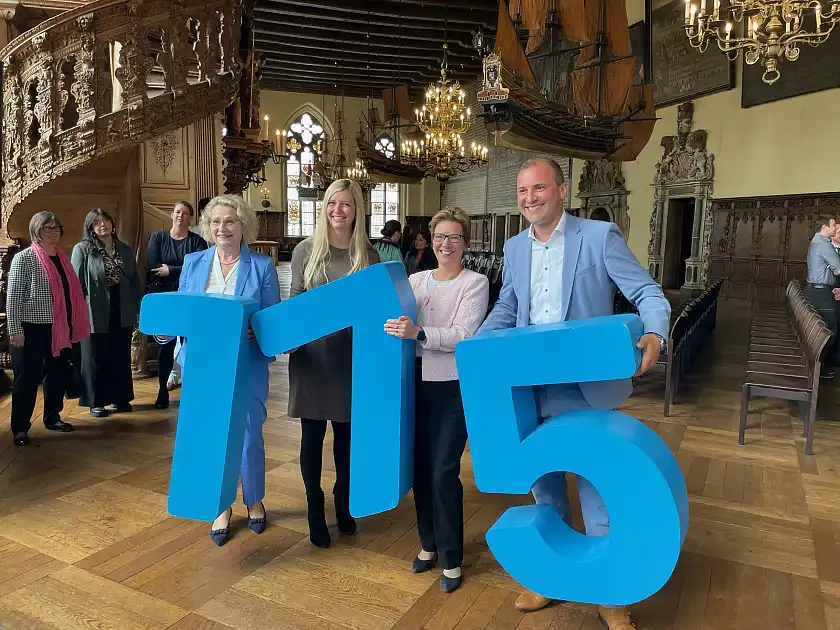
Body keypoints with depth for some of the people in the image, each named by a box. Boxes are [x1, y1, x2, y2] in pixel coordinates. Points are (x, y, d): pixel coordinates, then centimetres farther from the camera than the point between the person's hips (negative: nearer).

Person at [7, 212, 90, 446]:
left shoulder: (62, 258, 11)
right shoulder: (24, 258, -7)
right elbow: (13, 297, -9)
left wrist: (72, 325, 15)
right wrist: (15, 329, -14)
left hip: (60, 328, 6)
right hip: (32, 329, -6)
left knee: (58, 374, 14)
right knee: (28, 378, 2)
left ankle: (52, 417, 31)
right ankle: (20, 428, 13)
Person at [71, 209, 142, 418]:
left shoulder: (125, 249, 9)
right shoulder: (82, 249, -4)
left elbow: (135, 281, 11)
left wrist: (137, 309, 8)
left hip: (122, 313, 4)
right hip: (96, 314, -4)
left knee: (121, 357, 11)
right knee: (96, 359, 6)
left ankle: (120, 398, 24)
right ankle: (96, 402, 18)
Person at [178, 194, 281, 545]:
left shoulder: (262, 266, -2)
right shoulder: (193, 263, 7)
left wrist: (254, 330, -21)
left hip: (247, 365, -2)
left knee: (249, 437, 5)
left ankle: (254, 501, 31)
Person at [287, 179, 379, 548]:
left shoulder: (368, 254, 2)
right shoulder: (306, 250, -1)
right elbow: (293, 303, 4)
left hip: (352, 356, 1)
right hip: (312, 355, -1)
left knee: (346, 432, 13)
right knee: (312, 434, 7)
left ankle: (343, 500, 35)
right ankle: (314, 508, 26)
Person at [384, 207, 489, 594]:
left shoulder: (475, 283, -5)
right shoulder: (414, 281, 8)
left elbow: (463, 336, -17)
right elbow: (401, 325, 8)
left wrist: (418, 333, -30)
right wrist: (394, 327, -15)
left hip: (455, 387, -4)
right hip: (418, 384, 4)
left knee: (444, 471, -3)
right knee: (420, 467, 12)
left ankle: (451, 558, 17)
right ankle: (429, 543, 33)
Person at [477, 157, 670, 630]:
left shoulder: (600, 236, -7)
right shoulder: (514, 248, 8)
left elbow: (649, 294, -7)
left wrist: (654, 335, -27)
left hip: (590, 389, -4)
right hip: (532, 390, 5)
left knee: (598, 490, 5)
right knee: (544, 483, 17)